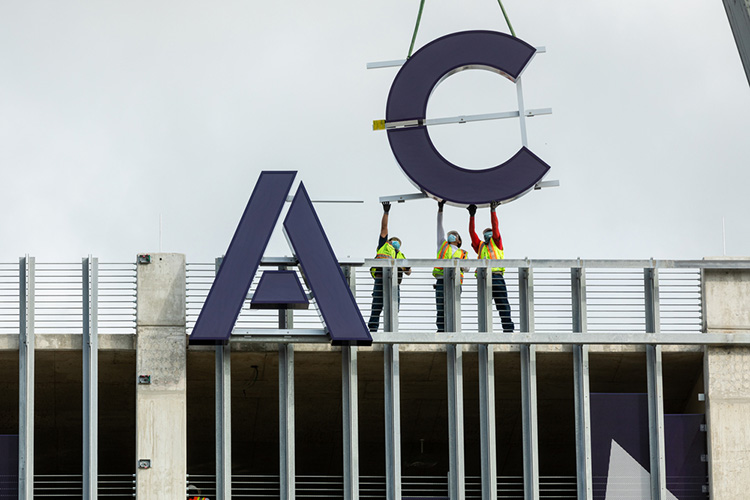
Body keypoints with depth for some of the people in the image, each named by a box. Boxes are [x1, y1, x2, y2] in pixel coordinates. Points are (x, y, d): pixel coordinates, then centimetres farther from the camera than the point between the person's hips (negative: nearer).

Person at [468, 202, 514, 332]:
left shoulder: (497, 243, 17)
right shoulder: (480, 245, 22)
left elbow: (496, 227, 8)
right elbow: (472, 232, 17)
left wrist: (493, 211, 2)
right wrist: (472, 216, 12)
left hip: (497, 278, -2)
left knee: (503, 306, -4)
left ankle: (508, 329, -5)